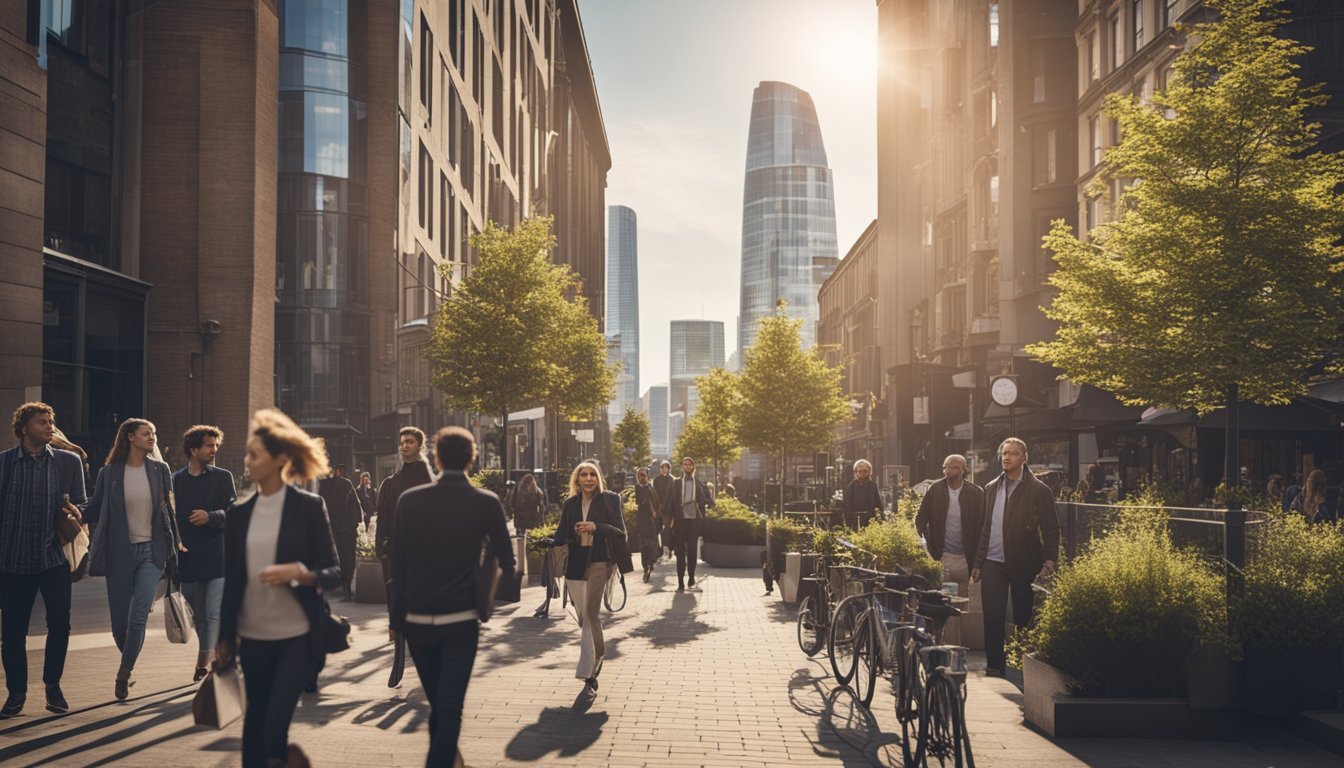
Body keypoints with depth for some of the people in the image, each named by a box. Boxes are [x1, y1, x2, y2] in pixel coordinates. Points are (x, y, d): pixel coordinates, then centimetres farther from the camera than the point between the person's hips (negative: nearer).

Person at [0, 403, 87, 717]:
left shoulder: (69, 461, 7)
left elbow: (81, 504, 11)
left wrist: (75, 513, -12)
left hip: (54, 558, 0)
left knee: (59, 623, -6)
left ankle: (53, 685, 15)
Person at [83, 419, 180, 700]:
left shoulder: (160, 470, 3)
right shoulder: (109, 472, 0)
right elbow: (94, 509, 4)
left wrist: (173, 549, 11)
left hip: (151, 551, 0)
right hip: (119, 553, 0)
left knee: (138, 618, -10)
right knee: (119, 622, 5)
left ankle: (124, 672, 4)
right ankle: (129, 664, 33)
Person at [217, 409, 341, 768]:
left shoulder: (309, 506, -5)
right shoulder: (239, 513, 7)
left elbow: (334, 573, -5)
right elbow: (231, 578, 11)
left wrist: (299, 572, -25)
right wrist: (224, 638, 11)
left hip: (296, 637, -4)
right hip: (252, 638, 4)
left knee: (274, 728, -10)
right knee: (254, 726, 10)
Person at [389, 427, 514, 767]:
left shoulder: (409, 500, -4)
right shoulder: (486, 502, -7)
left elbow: (398, 562, 1)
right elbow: (507, 561, -1)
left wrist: (397, 613, 10)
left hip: (417, 620, 3)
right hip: (461, 620, -2)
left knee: (436, 702, 19)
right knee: (450, 706, 0)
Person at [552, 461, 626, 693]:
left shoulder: (609, 499, 1)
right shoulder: (570, 504, 11)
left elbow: (620, 532, -2)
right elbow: (561, 535, 10)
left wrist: (596, 527, -17)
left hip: (598, 562, -4)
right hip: (576, 563, 4)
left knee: (590, 613, -17)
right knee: (584, 617, 7)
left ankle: (588, 672, -11)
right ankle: (596, 660, 25)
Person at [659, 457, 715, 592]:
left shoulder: (700, 485, 10)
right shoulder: (674, 484, 9)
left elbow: (710, 502, 7)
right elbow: (668, 501, 5)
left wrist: (702, 501, -14)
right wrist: (667, 517, -7)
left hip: (694, 520, 1)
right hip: (680, 520, -1)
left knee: (692, 550, 5)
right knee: (680, 552, -1)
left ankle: (692, 576, 23)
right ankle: (680, 582, 1)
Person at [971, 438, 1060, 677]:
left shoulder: (1038, 490, -3)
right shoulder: (991, 488, 11)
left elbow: (1051, 529, -4)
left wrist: (1049, 561, -14)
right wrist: (978, 563, 11)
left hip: (1024, 564, -3)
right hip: (993, 562, 3)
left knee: (1024, 617, 6)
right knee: (992, 617, -2)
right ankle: (994, 666, 5)